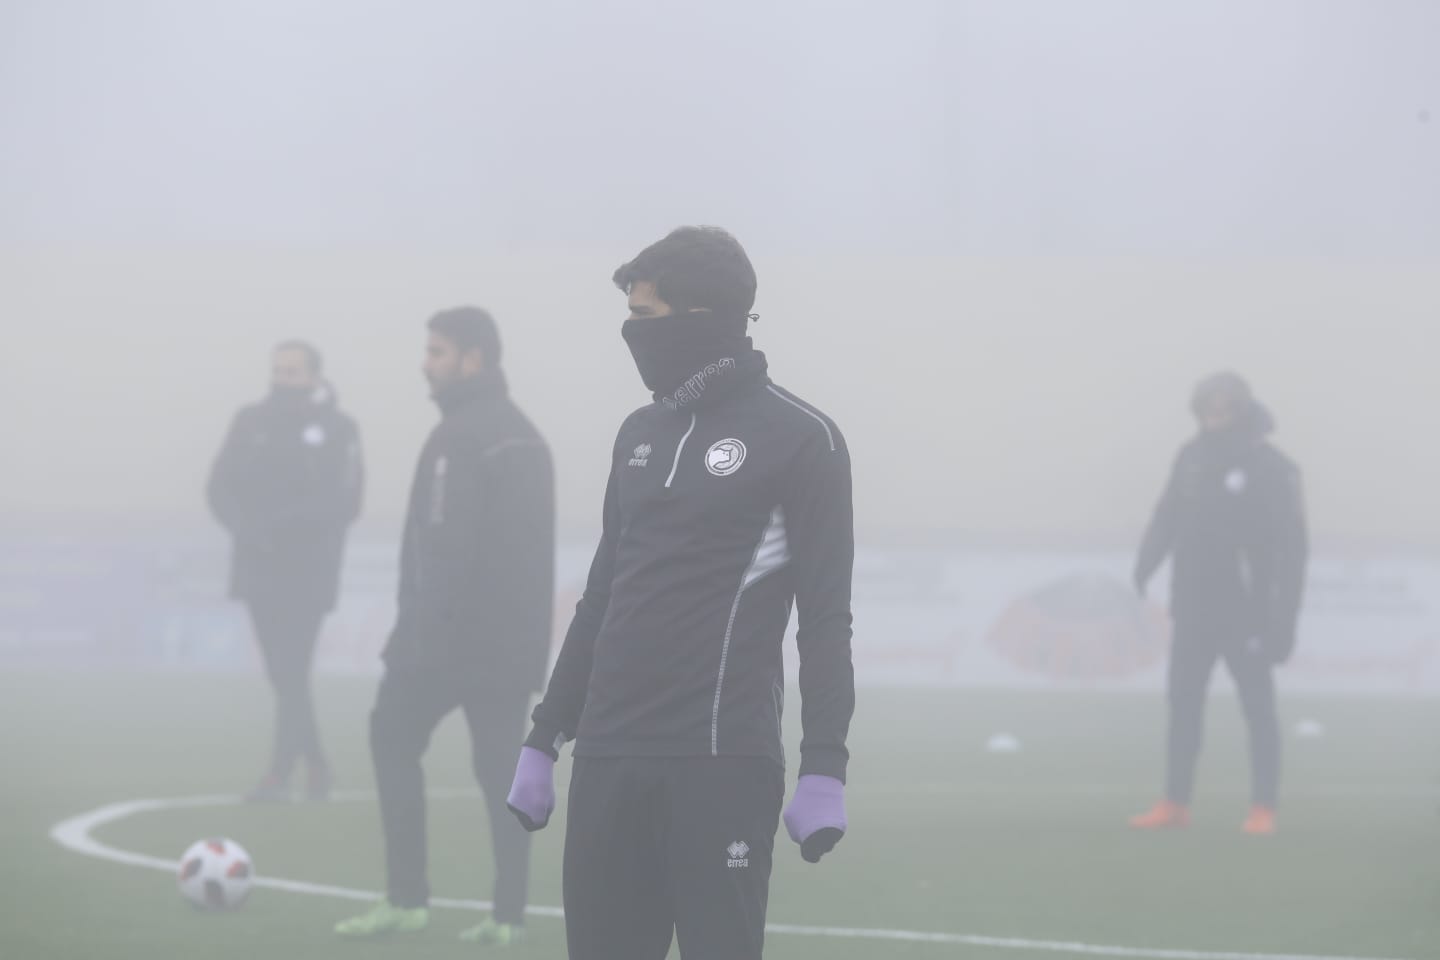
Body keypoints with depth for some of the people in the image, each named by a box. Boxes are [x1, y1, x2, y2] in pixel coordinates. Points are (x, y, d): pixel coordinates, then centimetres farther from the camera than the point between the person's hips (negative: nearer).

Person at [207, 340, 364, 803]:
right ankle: (315, 763, 23)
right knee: (283, 673, 10)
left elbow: (342, 502, -13)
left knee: (292, 673, -9)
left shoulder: (336, 428, -5)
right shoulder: (251, 421, 7)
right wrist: (244, 526, -15)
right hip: (259, 568, 4)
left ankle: (280, 773, -8)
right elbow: (221, 486, 3)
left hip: (307, 571, -4)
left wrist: (281, 526, -20)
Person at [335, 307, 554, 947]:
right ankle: (508, 915, 0)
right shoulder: (525, 435, 17)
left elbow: (447, 541, -22)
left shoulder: (462, 435, -12)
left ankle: (407, 899, 0)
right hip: (514, 636, 8)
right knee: (500, 764, 6)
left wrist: (425, 622, -22)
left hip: (450, 630, -8)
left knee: (393, 736, 3)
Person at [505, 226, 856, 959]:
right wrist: (544, 739, 19)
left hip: (723, 761, -7)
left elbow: (825, 617, -7)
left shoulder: (800, 439, -5)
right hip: (610, 759, 7)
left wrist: (824, 768, -14)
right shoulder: (641, 433, 16)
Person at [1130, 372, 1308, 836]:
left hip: (1244, 611, -6)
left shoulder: (1272, 468, -11)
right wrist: (1144, 567, -1)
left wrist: (1284, 619, -14)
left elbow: (1292, 548, -11)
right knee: (1183, 703, 10)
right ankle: (1175, 803, 17)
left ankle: (1263, 810, 5)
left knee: (1258, 708, 0)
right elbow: (1167, 518, 13)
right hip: (1193, 607, 6)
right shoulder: (1192, 457, 6)